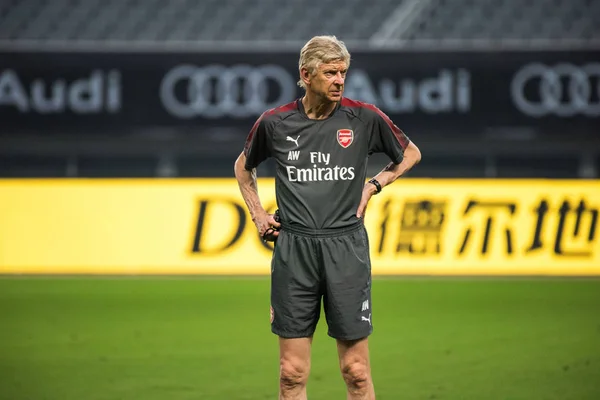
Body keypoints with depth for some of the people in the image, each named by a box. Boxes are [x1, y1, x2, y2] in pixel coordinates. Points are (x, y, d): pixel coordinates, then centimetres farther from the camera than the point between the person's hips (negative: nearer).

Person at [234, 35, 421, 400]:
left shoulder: (365, 118, 0)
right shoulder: (275, 123, 3)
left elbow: (410, 154, 17)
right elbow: (244, 166, 23)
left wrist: (374, 185, 5)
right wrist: (258, 214, 13)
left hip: (346, 246, -1)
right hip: (293, 247, 1)